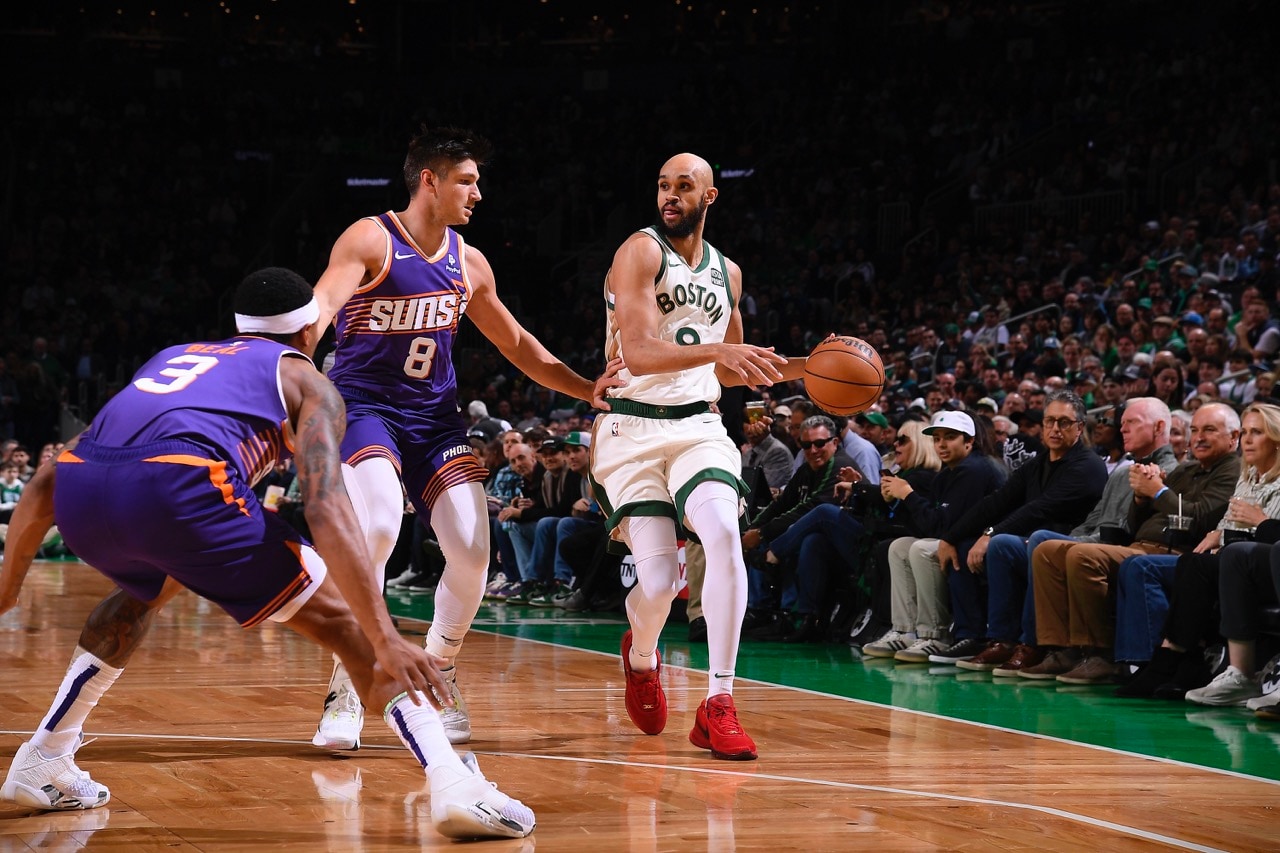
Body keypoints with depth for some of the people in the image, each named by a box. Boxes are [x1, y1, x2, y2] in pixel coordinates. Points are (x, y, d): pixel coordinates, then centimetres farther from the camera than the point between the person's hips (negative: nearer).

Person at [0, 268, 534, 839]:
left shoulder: (175, 358, 39)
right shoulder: (306, 382, 24)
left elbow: (46, 482, 36)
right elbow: (326, 511, 3)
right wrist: (385, 641, -3)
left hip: (79, 492, 5)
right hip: (179, 486, -5)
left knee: (144, 588, 39)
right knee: (345, 622, 9)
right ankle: (454, 786, -8)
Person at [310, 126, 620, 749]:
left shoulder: (468, 264, 8)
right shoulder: (369, 241, -10)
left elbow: (517, 345, 20)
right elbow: (322, 302, -29)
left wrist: (587, 389, 13)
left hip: (435, 416, 6)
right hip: (364, 408, -5)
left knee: (472, 550, -8)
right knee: (377, 529, -29)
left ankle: (438, 675, 19)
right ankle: (346, 692, -15)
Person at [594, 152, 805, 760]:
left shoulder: (727, 273, 12)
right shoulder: (640, 252, -7)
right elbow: (638, 354, -20)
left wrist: (801, 368, 11)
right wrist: (716, 350, -34)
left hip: (698, 425, 4)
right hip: (632, 430, -4)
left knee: (724, 535, -25)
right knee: (658, 579, -11)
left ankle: (719, 704, -19)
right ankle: (641, 657, 27)